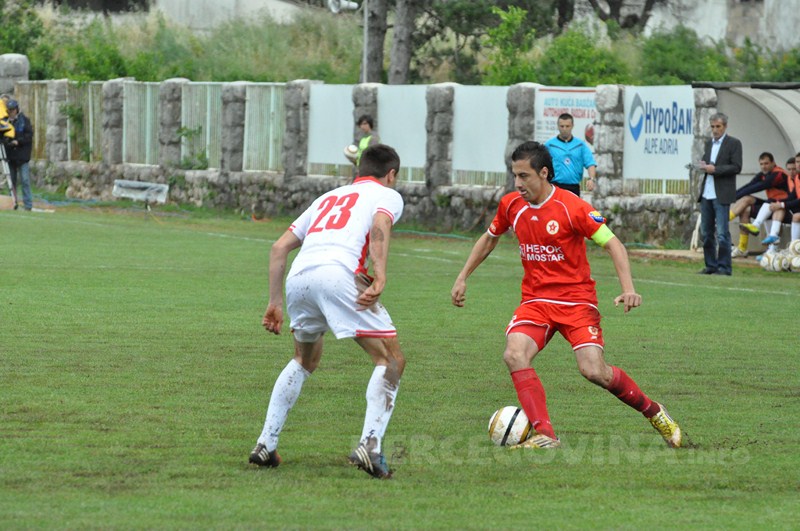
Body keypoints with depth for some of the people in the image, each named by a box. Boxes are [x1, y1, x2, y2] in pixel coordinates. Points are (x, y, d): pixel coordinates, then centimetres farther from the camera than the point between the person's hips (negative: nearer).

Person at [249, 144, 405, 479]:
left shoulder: (329, 198, 36)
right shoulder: (388, 195, 20)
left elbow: (279, 247, 30)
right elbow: (380, 225, -5)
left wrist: (276, 302, 31)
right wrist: (379, 278, -15)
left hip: (298, 277, 6)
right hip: (339, 274, -6)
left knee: (304, 360, 30)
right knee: (391, 361, 4)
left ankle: (265, 445, 25)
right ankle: (369, 445, -12)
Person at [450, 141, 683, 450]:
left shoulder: (572, 207, -14)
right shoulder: (511, 205, 2)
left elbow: (612, 244, -12)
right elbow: (489, 239, 22)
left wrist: (628, 288, -25)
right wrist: (463, 278, 20)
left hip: (576, 300, -4)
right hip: (535, 300, 4)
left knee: (594, 370, -16)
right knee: (514, 355, -24)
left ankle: (653, 412, 10)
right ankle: (544, 435, -24)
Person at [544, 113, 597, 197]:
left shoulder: (580, 145, 9)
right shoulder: (550, 145, 3)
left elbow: (590, 164, 0)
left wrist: (591, 179, -18)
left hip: (574, 188, 3)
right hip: (556, 186, -3)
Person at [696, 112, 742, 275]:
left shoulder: (734, 144, -3)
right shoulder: (709, 143, 17)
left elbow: (736, 167, -10)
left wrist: (714, 169, -16)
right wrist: (703, 166, 0)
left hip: (721, 195, -7)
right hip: (706, 193, 7)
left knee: (722, 233, -8)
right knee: (706, 232, 8)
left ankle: (724, 267, -4)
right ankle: (710, 265, 15)